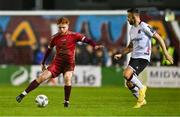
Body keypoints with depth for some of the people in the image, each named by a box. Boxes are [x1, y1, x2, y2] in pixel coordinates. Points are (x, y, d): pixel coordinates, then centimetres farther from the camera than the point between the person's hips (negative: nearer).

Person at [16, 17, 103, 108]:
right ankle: (23, 94, -8)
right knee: (42, 77, -11)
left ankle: (66, 101, -18)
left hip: (69, 63, -2)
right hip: (57, 62, 2)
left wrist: (95, 45, -33)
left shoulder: (73, 36, -7)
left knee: (67, 77, -32)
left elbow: (86, 39, -14)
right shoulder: (55, 37, 2)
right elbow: (49, 50, 15)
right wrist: (43, 63, 19)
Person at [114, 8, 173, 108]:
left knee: (126, 74, -25)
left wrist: (166, 53, -13)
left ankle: (141, 88, -3)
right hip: (134, 57, 8)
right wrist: (121, 54, 15)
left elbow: (159, 38, -10)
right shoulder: (132, 30, 15)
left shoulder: (144, 27, -11)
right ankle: (141, 100, 22)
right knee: (129, 83, 4)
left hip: (143, 58, -8)